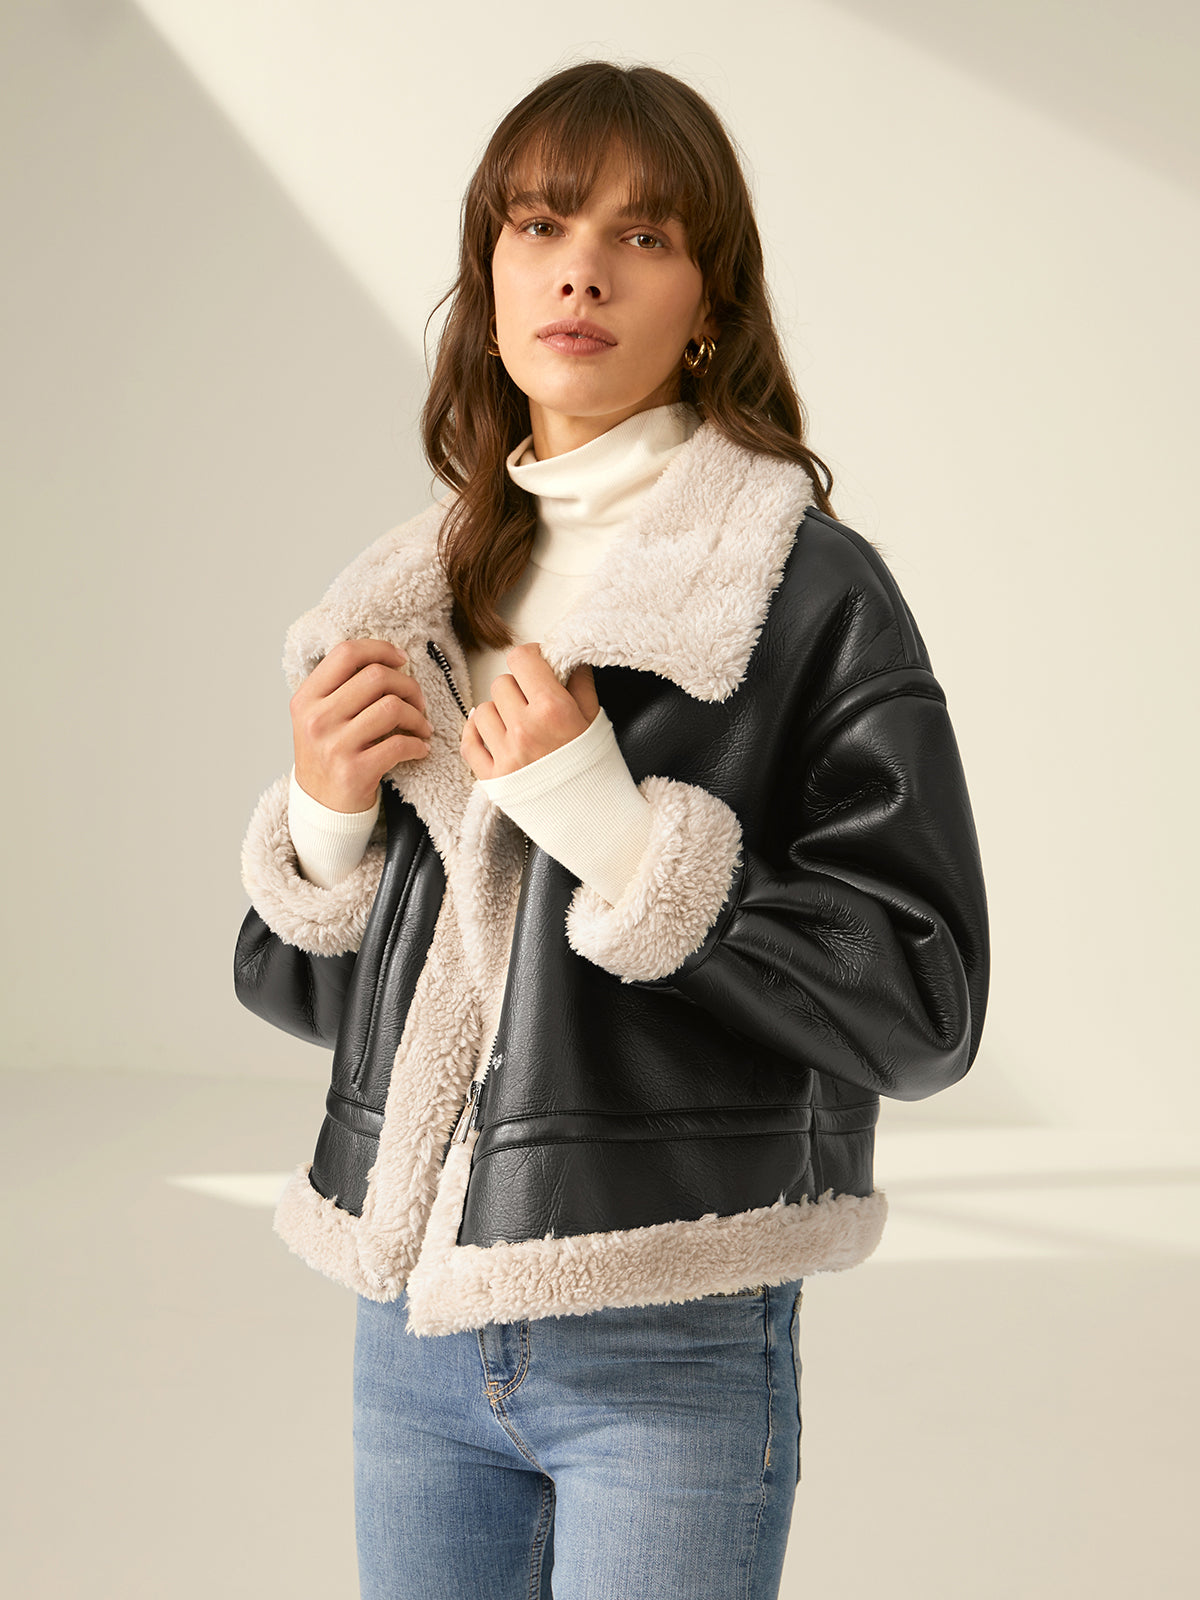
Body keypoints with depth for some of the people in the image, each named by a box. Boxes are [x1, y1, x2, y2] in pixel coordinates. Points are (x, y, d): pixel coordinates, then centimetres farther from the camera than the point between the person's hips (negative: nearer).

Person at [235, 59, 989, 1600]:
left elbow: (923, 1006, -13)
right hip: (410, 1326, 5)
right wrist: (322, 819, -7)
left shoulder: (810, 589, -9)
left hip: (670, 1351, -4)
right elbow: (297, 984, 13)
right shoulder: (409, 591, 6)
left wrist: (620, 831, -20)